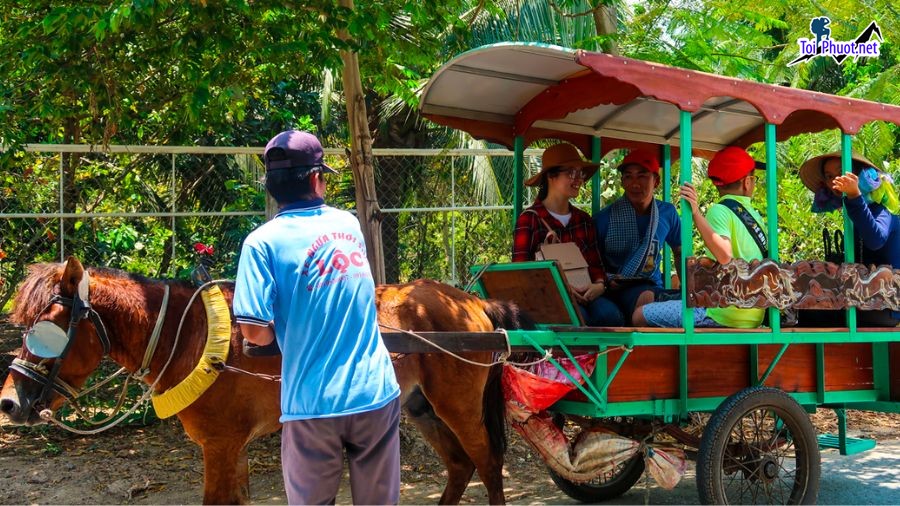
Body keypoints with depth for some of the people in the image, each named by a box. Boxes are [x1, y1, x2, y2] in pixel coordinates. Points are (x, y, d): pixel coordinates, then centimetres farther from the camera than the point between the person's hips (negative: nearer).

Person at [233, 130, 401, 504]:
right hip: (376, 394, 3)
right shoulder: (349, 224, 6)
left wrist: (281, 331, 7)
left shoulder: (263, 242, -9)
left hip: (314, 404, -3)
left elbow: (255, 332, -14)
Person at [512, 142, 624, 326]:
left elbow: (595, 264, 17)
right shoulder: (529, 219, 0)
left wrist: (599, 285, -7)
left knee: (609, 313, -29)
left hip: (584, 296, 5)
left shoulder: (583, 220, 17)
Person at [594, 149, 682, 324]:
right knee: (647, 298, -38)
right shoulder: (605, 218, -3)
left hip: (654, 287, 3)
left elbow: (680, 252, 22)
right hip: (619, 289, -3)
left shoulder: (667, 213, 7)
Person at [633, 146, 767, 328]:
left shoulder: (720, 210, -10)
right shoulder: (754, 214, 11)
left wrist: (696, 213, -27)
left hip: (726, 312, -8)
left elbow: (725, 256, -26)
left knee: (640, 315, -7)